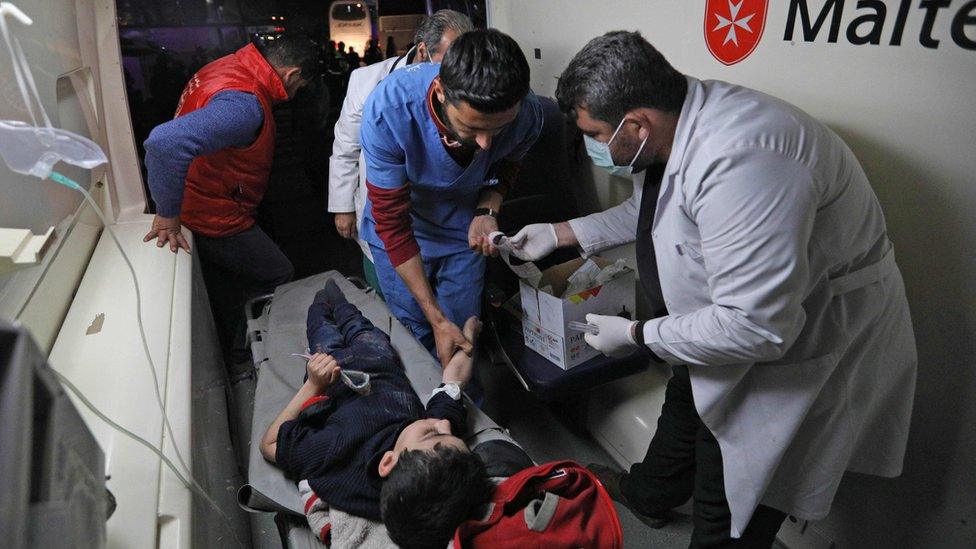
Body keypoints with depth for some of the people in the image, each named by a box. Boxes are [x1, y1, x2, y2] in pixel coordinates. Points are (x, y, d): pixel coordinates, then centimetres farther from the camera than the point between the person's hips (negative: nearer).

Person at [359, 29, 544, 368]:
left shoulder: (527, 113, -27)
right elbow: (392, 223, -25)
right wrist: (437, 318, -24)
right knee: (415, 333, 7)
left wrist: (486, 211, -23)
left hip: (464, 232, 2)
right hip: (400, 234, -2)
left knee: (464, 336, 8)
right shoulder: (387, 111, -36)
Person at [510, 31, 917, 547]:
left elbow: (757, 328, -37)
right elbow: (645, 209, 14)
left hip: (801, 335, -9)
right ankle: (648, 495, 57)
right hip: (732, 316, 9)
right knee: (686, 402, 29)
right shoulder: (674, 125, -7)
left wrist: (637, 335, -23)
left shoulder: (738, 162, -39)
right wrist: (561, 232, 10)